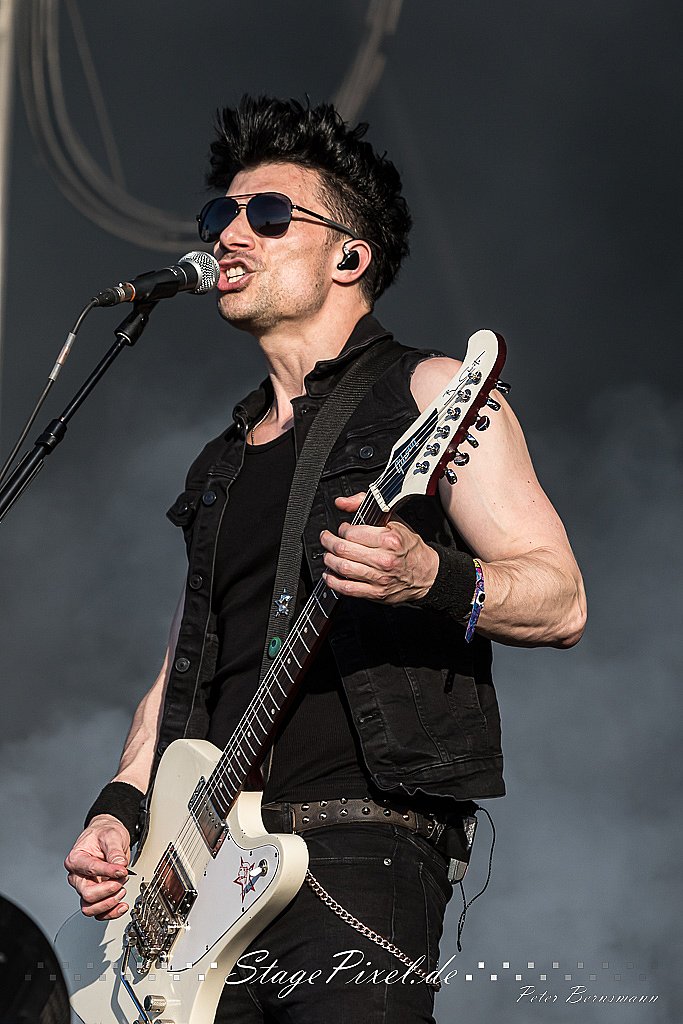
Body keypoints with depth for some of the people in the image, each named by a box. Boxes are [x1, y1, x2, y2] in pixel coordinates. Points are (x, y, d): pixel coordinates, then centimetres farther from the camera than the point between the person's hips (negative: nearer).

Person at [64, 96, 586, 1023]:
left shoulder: (426, 393, 4)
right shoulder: (227, 459, 25)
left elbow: (561, 601, -3)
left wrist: (430, 580, -22)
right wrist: (120, 808, 10)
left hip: (358, 850, -6)